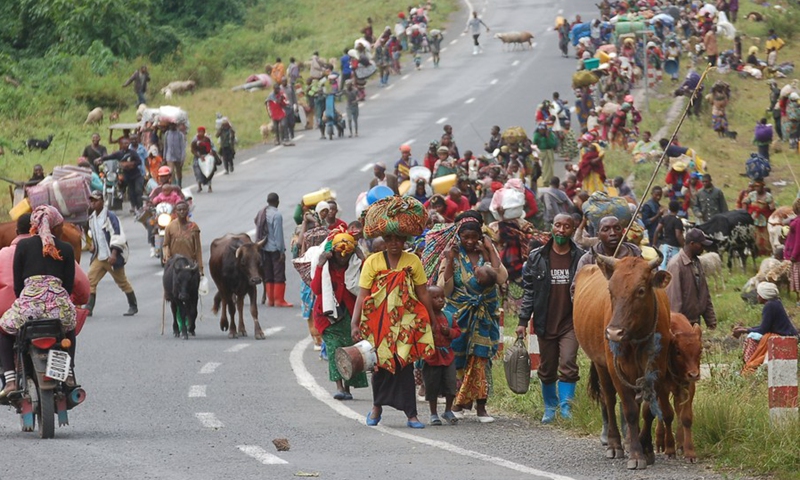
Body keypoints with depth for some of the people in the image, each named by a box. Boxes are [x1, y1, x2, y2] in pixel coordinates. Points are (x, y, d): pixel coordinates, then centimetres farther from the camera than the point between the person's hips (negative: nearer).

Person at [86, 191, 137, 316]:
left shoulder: (110, 216, -15)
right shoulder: (92, 218, 9)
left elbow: (117, 236, -19)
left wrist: (113, 254, -25)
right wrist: (93, 244, 12)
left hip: (112, 256, -7)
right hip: (99, 256, 7)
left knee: (122, 281, 5)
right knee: (91, 280, -8)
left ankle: (133, 306, 20)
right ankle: (89, 308, -10)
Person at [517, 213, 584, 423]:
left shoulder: (580, 258, 0)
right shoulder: (537, 258, 3)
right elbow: (529, 291, 6)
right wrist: (523, 321, 1)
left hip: (570, 322, -2)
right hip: (545, 323, 2)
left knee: (568, 365, -16)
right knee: (547, 370, 11)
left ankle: (566, 407, -11)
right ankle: (550, 408, 26)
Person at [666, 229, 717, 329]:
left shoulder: (696, 263, 11)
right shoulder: (676, 264, -15)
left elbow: (705, 293, 18)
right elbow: (674, 296, -18)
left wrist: (711, 319, 16)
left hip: (695, 320, 8)